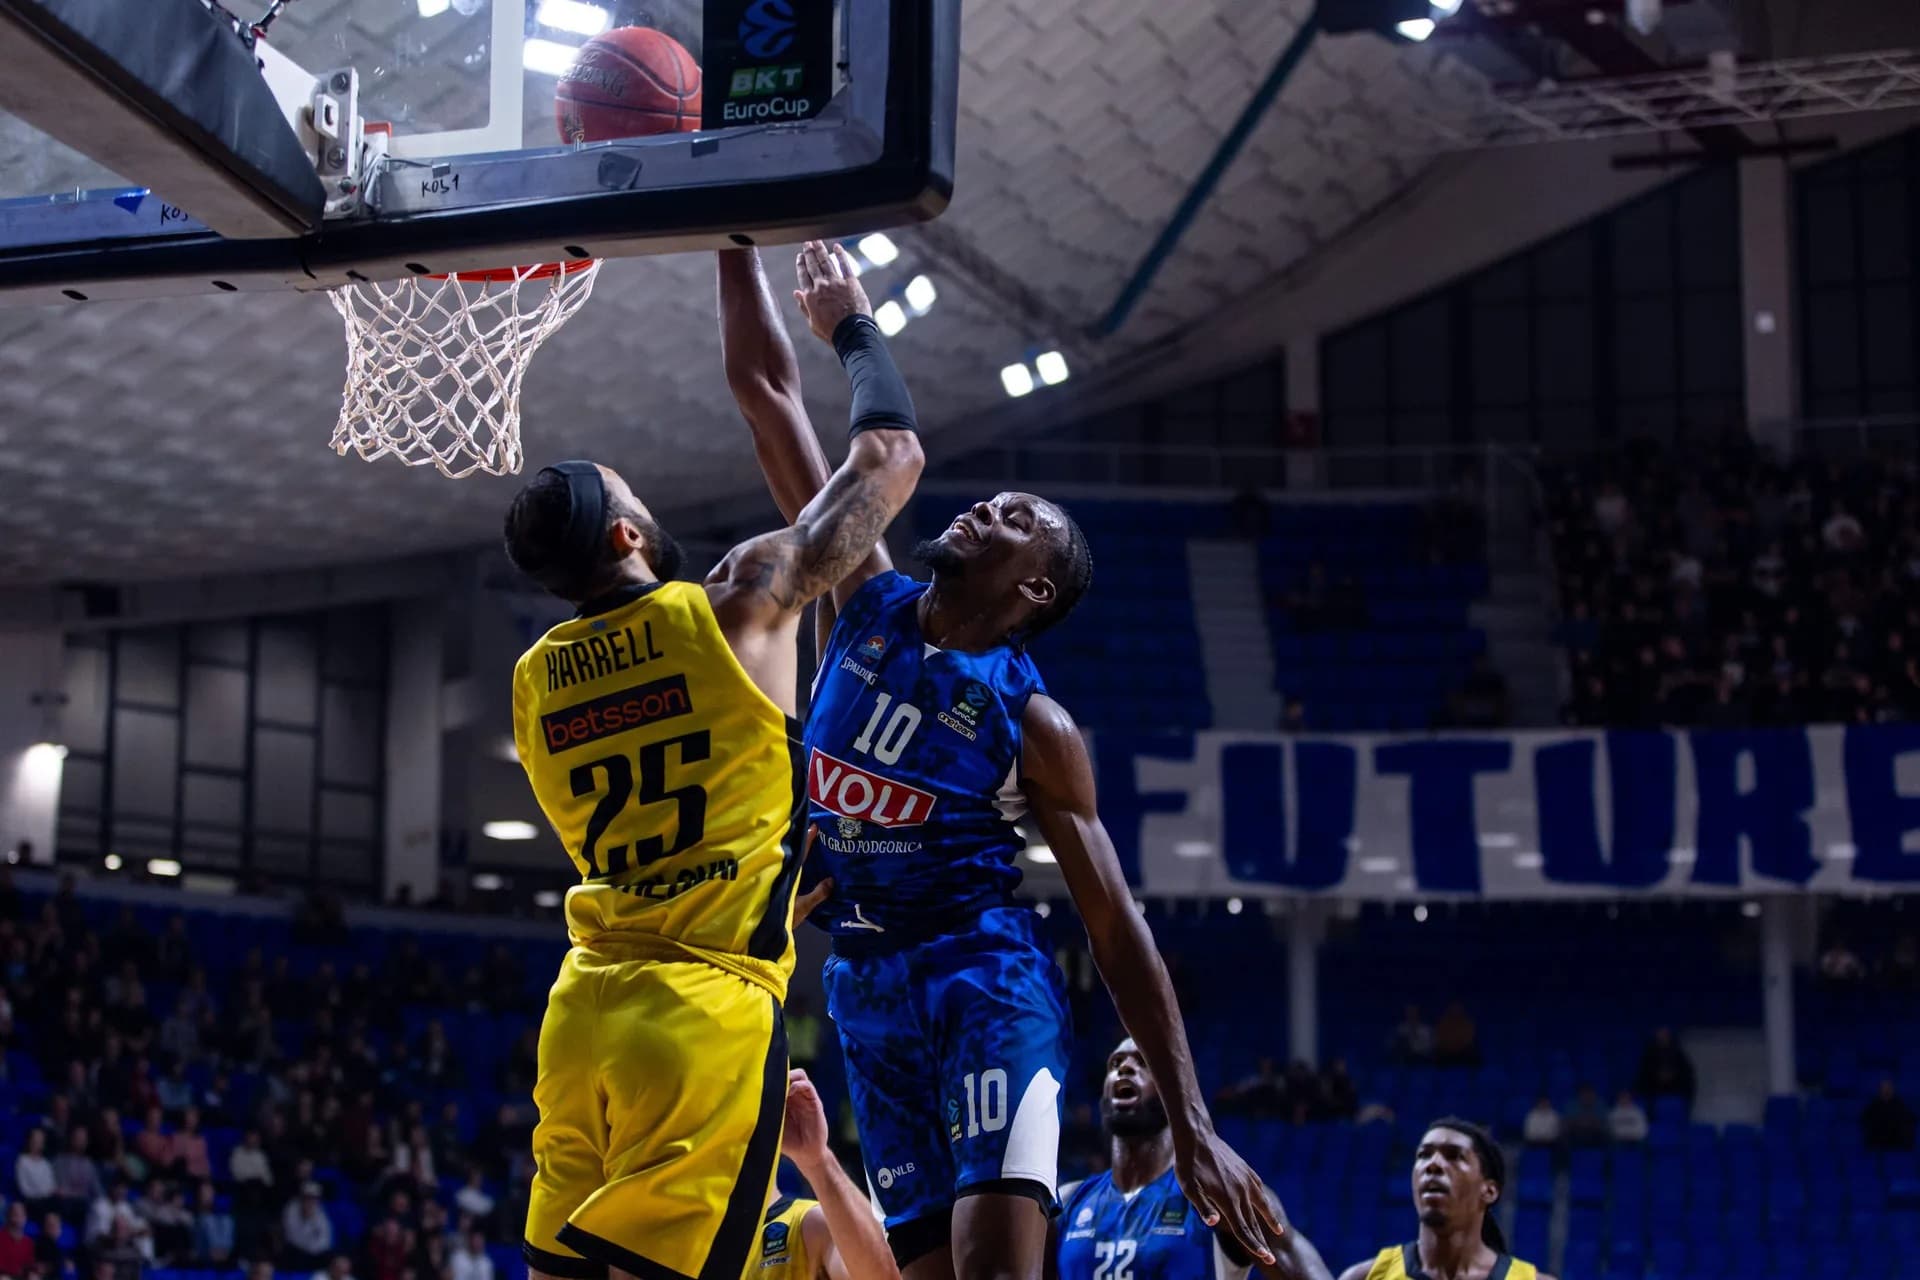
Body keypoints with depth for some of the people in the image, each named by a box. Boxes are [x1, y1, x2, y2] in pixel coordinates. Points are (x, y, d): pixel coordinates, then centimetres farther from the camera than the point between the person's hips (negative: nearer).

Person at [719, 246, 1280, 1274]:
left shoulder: (1033, 721, -4)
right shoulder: (862, 600, 7)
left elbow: (1118, 929, -3)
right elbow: (762, 388, 6)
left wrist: (1193, 1127, -9)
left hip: (985, 976, -4)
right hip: (865, 986, 5)